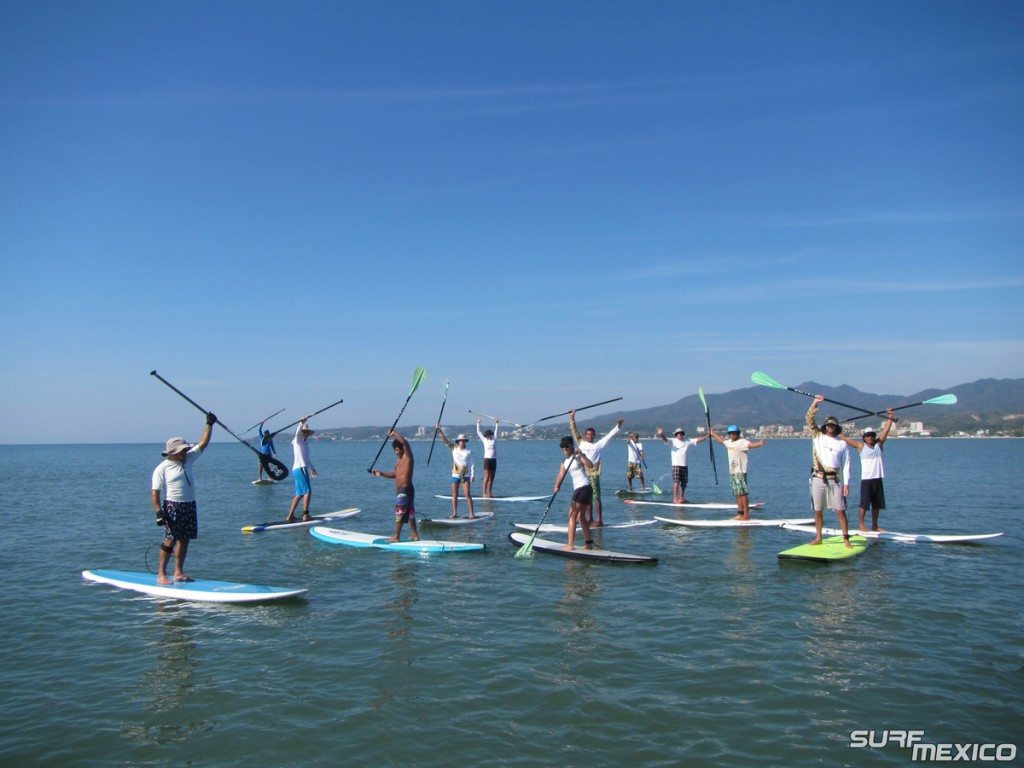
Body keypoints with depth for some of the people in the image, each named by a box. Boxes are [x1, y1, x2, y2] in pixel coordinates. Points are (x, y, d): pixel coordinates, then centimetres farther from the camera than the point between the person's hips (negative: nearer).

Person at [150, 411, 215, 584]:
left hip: (189, 506, 7)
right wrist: (158, 511, -19)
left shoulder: (188, 459, 12)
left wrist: (209, 425, 8)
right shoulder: (162, 468, -6)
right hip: (172, 506, -7)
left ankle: (178, 572, 16)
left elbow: (202, 444, 14)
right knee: (170, 539, -10)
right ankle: (161, 574, -4)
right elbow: (155, 492, -10)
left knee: (184, 539, 8)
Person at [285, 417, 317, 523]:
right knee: (308, 491, -12)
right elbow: (298, 432, -25)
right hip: (300, 469, -10)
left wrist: (312, 468, 39)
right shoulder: (298, 440, -2)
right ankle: (305, 515, -13)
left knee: (300, 494, 12)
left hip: (302, 469, 10)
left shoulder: (305, 442, 24)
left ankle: (290, 516, 15)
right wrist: (302, 423, -41)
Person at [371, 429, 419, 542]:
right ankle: (415, 535, 19)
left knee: (400, 512, -6)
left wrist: (394, 433, -21)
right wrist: (382, 474, 18)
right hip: (400, 490, 10)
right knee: (409, 513, 13)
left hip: (405, 489, -10)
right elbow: (396, 474, 25)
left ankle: (396, 537, -2)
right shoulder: (398, 459, 18)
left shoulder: (407, 457, -9)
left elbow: (405, 443, -26)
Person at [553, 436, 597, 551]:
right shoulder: (564, 462, 14)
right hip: (578, 489, 9)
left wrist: (581, 454, -32)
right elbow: (561, 475, -1)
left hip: (584, 487, -9)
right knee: (581, 517, 16)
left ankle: (570, 545, -7)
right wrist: (557, 486, -19)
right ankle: (589, 543, 24)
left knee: (572, 516, -8)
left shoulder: (579, 456, -8)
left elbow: (591, 466, -25)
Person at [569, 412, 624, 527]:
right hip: (583, 474, 4)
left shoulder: (598, 445, 3)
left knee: (596, 498, -6)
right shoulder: (581, 443, 11)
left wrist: (618, 426, -6)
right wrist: (572, 418, 9)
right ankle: (590, 519, 21)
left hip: (593, 474, -4)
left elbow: (609, 436, 0)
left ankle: (599, 520, -4)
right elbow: (574, 431, 13)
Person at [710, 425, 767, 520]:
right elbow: (722, 440, 36)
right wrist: (713, 434, 50)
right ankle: (740, 513, 17)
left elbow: (751, 444, -32)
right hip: (732, 472, 9)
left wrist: (760, 443, -52)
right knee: (738, 494, 12)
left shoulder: (742, 442, -12)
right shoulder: (729, 442, 14)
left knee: (743, 493, -9)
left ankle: (746, 515, -8)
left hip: (740, 472, -9)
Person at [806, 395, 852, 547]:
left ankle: (846, 538, 2)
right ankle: (818, 538, 15)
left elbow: (846, 465, 6)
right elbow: (810, 419, -1)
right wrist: (815, 403, -12)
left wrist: (846, 483, -2)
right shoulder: (817, 437, 9)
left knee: (840, 510, -4)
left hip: (834, 479, 0)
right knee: (818, 511, 6)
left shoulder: (842, 444, 10)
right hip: (818, 478, 0)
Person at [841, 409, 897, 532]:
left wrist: (890, 419, -2)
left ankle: (874, 525, 19)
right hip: (866, 479, -4)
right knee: (864, 503, -3)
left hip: (877, 479, 4)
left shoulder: (878, 444, 10)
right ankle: (862, 525, 5)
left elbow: (885, 431, 5)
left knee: (877, 504, 10)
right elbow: (845, 438, 1)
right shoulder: (861, 446, 2)